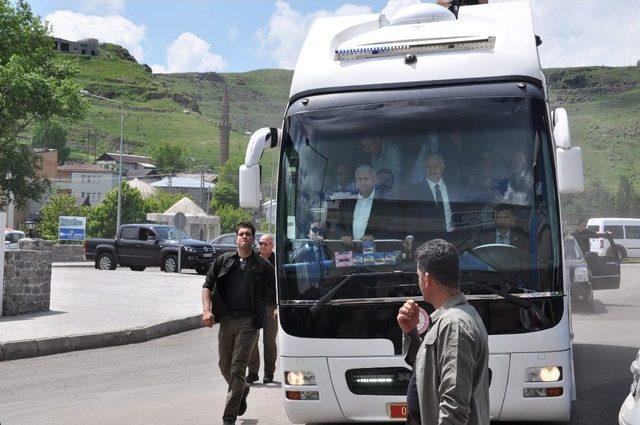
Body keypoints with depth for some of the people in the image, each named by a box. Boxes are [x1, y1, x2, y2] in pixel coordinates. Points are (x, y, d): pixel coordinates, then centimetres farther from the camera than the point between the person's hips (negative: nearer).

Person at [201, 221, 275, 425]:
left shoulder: (262, 265, 4)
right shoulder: (224, 261, 9)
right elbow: (207, 286, 10)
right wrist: (207, 310, -3)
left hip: (248, 322, -3)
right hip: (226, 319, 3)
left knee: (237, 368, -6)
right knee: (225, 366, 12)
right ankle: (242, 390, 42)